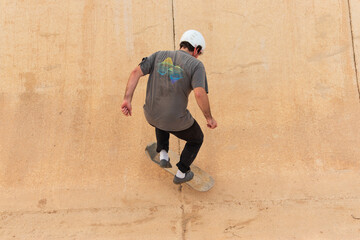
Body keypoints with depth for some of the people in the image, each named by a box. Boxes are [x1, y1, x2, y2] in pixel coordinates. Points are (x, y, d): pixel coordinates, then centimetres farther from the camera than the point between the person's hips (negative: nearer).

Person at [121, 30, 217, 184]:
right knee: (196, 139, 28)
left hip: (151, 115, 4)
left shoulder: (159, 56, 4)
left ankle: (163, 155, 30)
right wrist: (209, 118, -10)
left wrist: (127, 100, -7)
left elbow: (136, 72, -7)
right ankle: (181, 174, 39)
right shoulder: (196, 65, -8)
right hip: (176, 121, -4)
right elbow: (200, 93, -23)